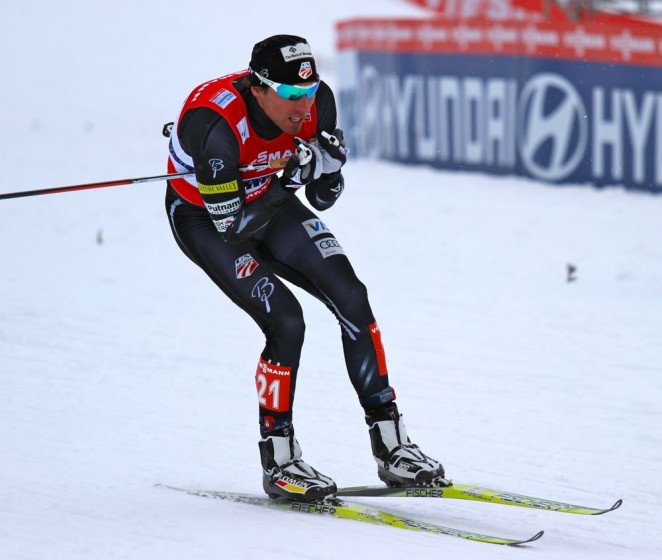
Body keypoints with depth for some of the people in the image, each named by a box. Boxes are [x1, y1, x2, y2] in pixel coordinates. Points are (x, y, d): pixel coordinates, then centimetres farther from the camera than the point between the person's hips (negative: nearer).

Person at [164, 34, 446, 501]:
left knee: (351, 297, -9)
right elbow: (229, 222, -31)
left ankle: (391, 446, -1)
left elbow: (323, 198, -8)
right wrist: (289, 179, -31)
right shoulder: (216, 123, -37)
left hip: (267, 202, 6)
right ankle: (278, 463, -5)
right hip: (204, 218, -6)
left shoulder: (316, 102, -19)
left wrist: (323, 163, -27)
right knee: (286, 322, -21)